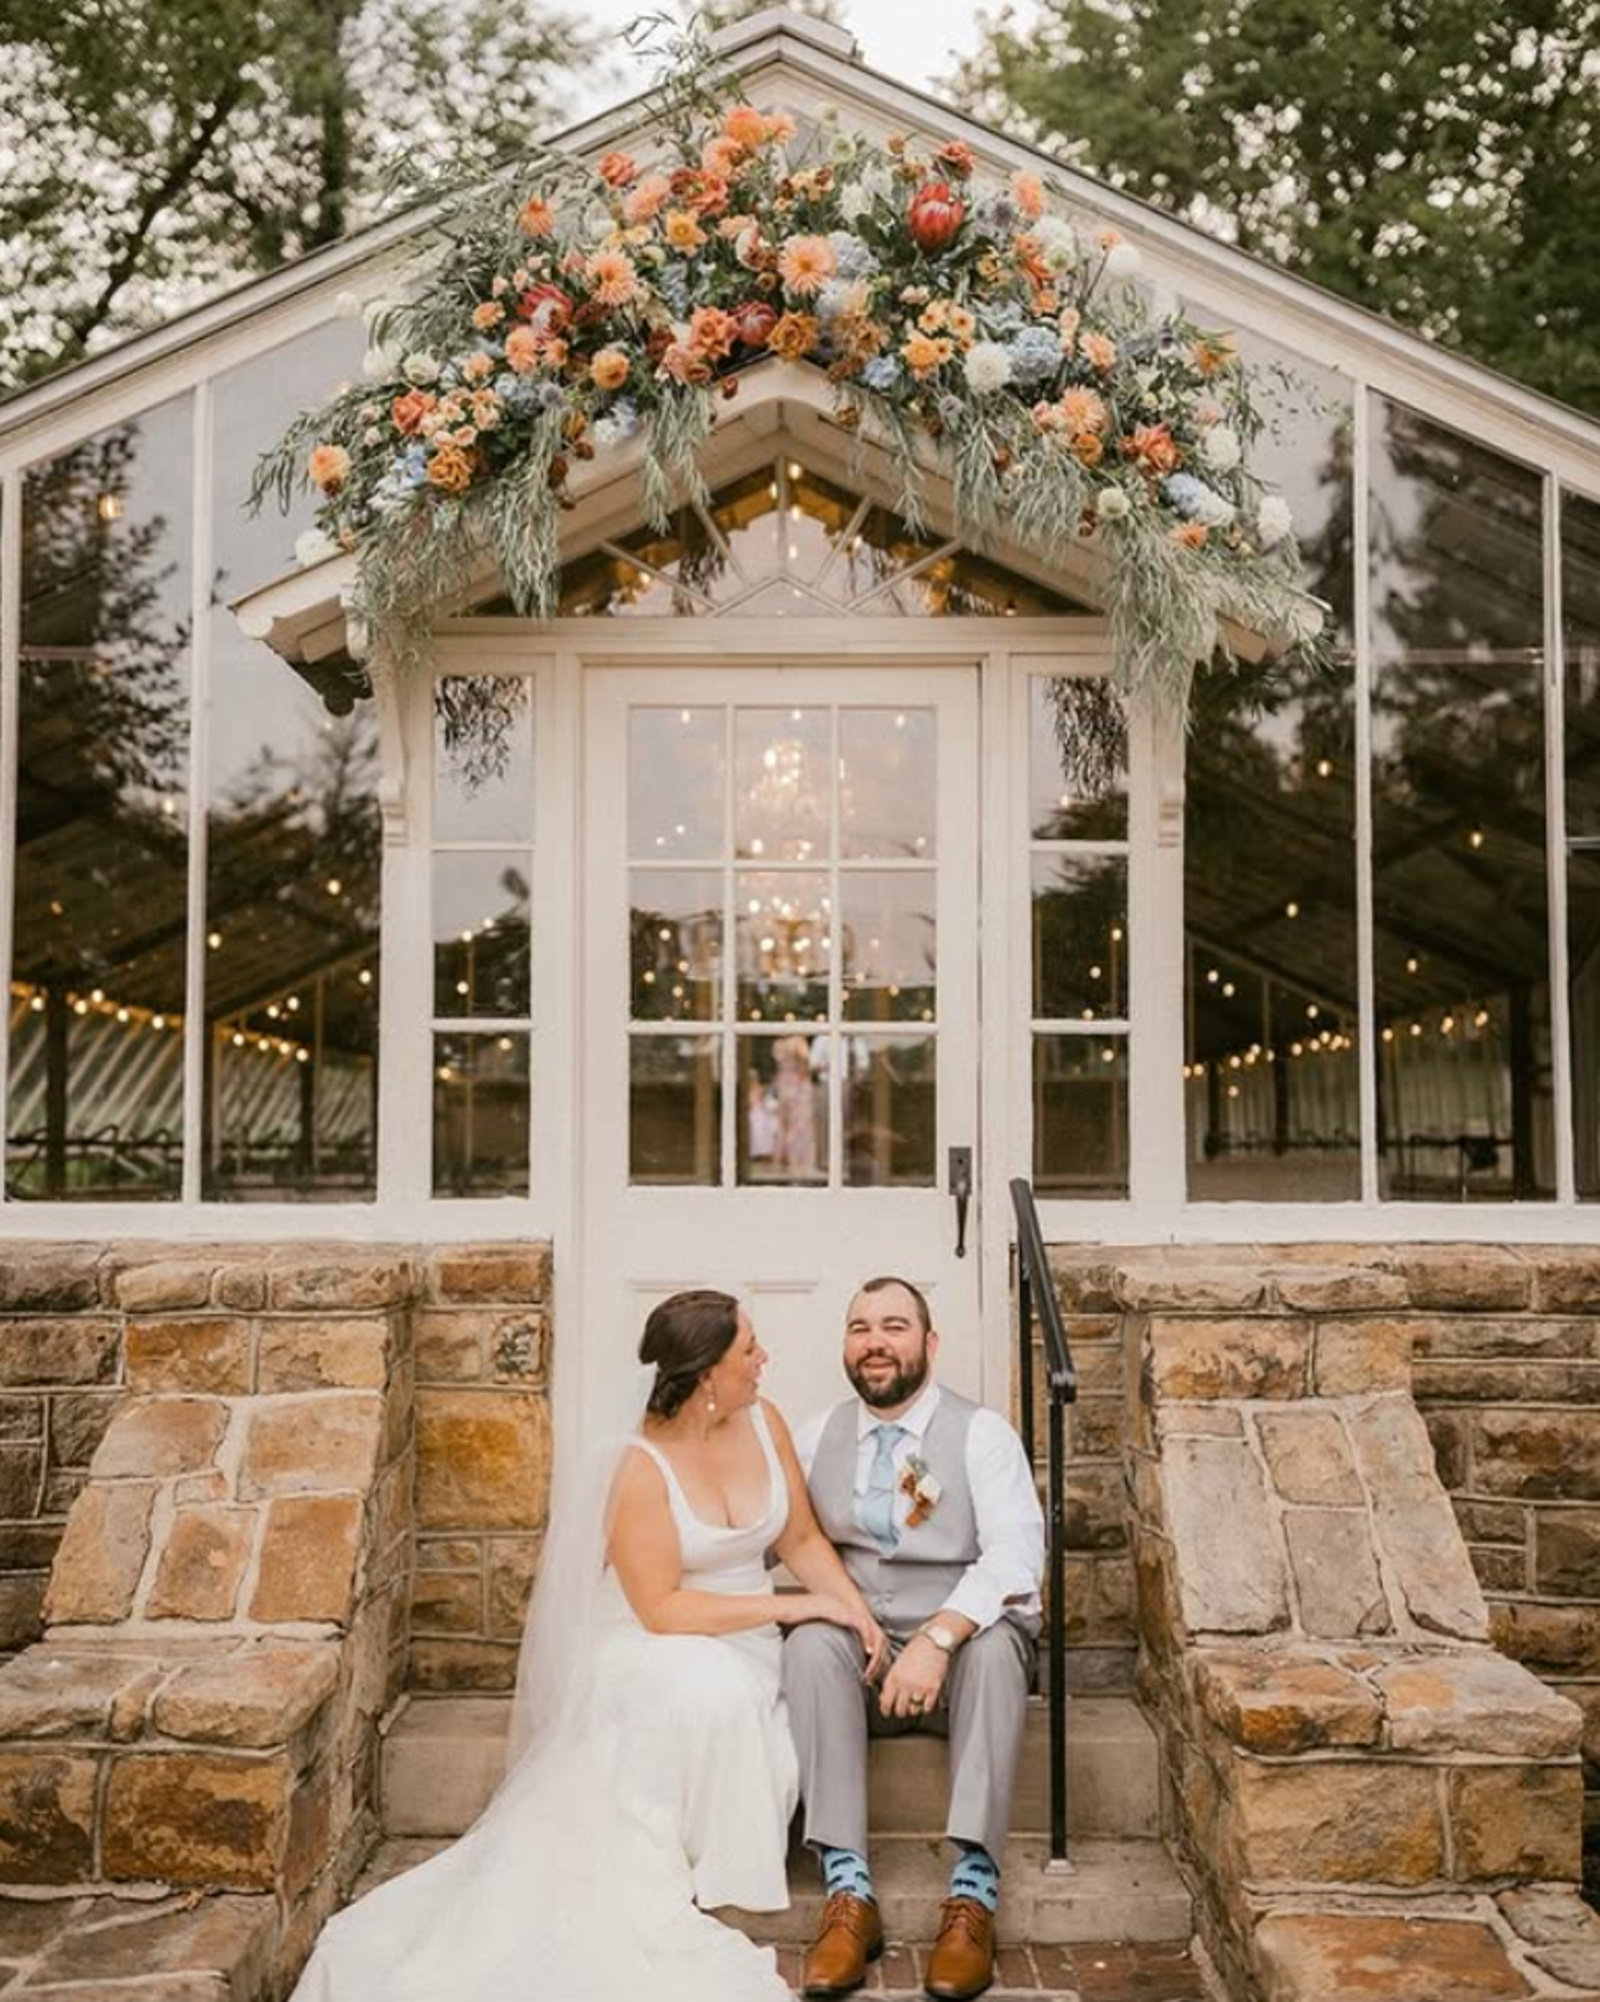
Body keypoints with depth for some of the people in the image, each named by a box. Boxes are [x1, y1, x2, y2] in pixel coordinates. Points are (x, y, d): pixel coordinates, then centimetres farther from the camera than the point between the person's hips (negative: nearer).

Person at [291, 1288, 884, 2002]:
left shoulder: (764, 1422, 0)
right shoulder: (641, 1468, -18)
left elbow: (801, 1539, 9)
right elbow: (661, 1610, -20)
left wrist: (853, 1606, -9)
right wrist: (791, 1605, -20)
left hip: (751, 1647, 5)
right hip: (659, 1651, -5)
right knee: (709, 1691, -38)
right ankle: (676, 1871, -15)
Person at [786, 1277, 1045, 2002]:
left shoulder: (981, 1433, -4)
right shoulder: (816, 1437, 9)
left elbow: (1015, 1556, -18)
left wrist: (938, 1637, -31)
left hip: (961, 1654, -2)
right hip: (855, 1655, 2)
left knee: (995, 1640, -34)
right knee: (810, 1643, -29)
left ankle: (973, 1893, -34)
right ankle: (848, 1894, -31)